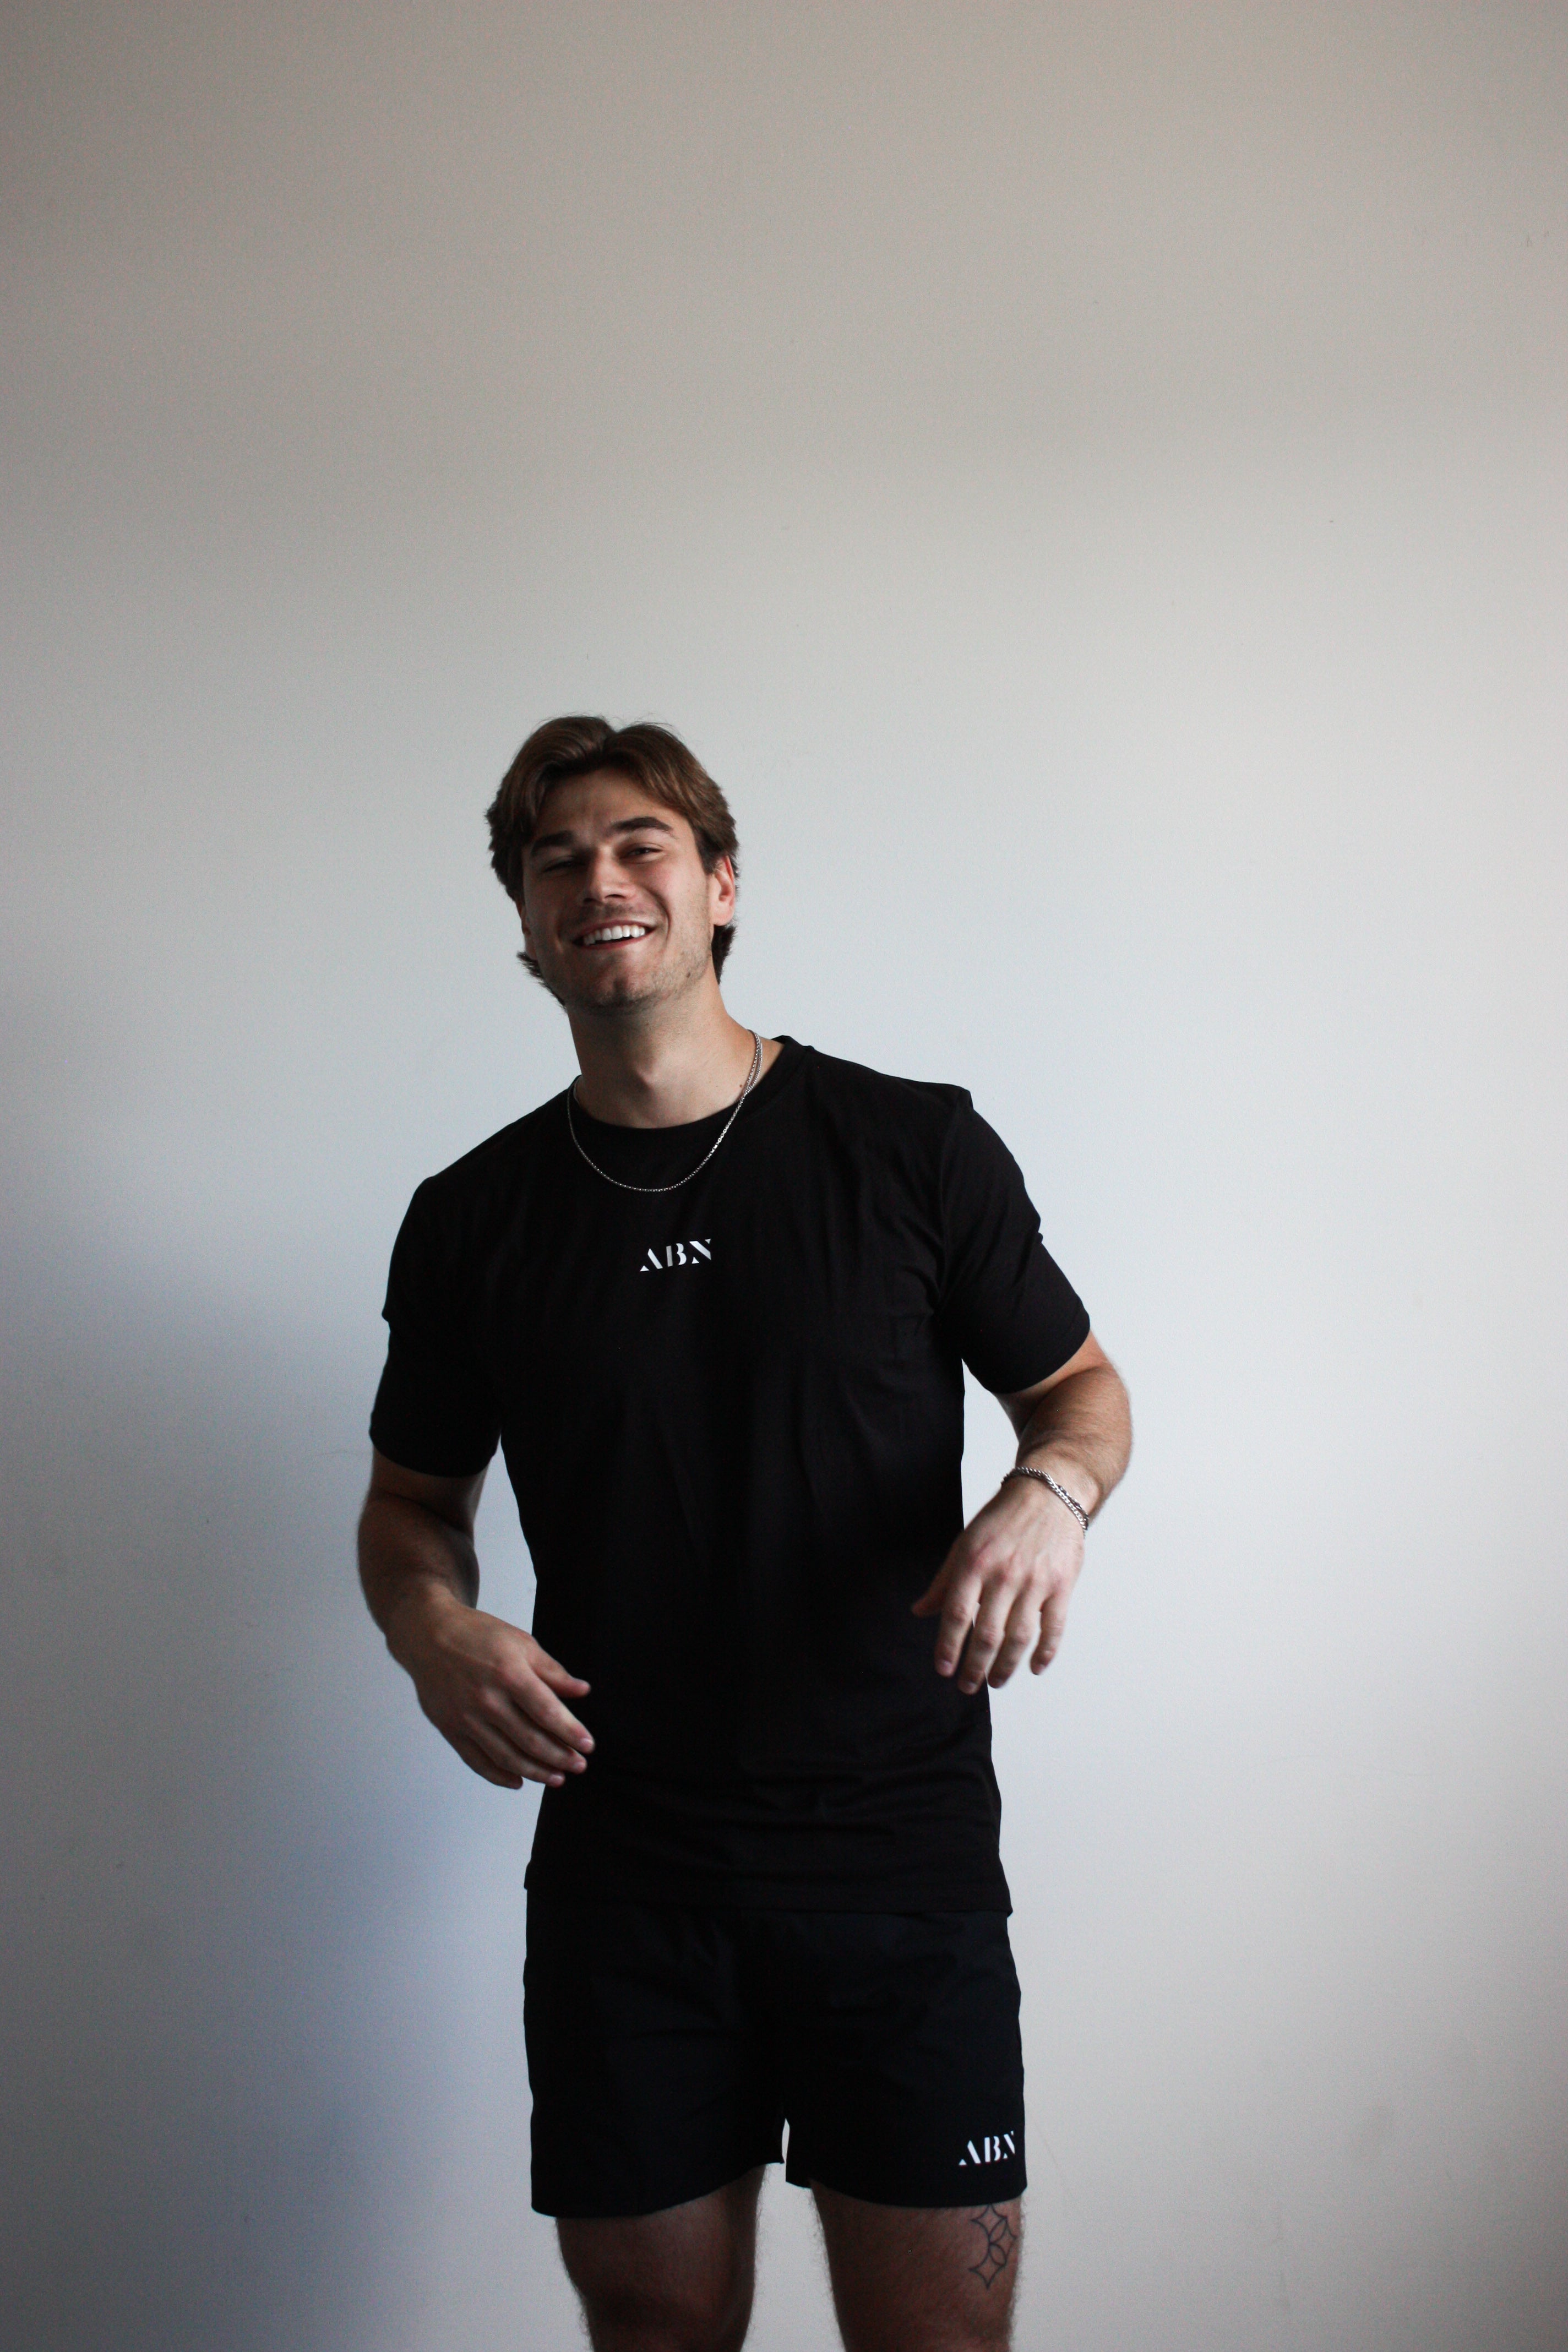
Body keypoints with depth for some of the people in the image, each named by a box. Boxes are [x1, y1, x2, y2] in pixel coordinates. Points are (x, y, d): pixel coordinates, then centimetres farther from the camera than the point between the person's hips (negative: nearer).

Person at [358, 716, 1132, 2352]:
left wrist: (1050, 1491, -14)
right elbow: (412, 1498, 16)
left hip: (901, 1847, -1)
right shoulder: (475, 1219, 5)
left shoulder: (913, 1148, -1)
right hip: (620, 1865, 2)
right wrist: (434, 1632, -7)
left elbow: (1083, 1386, 9)